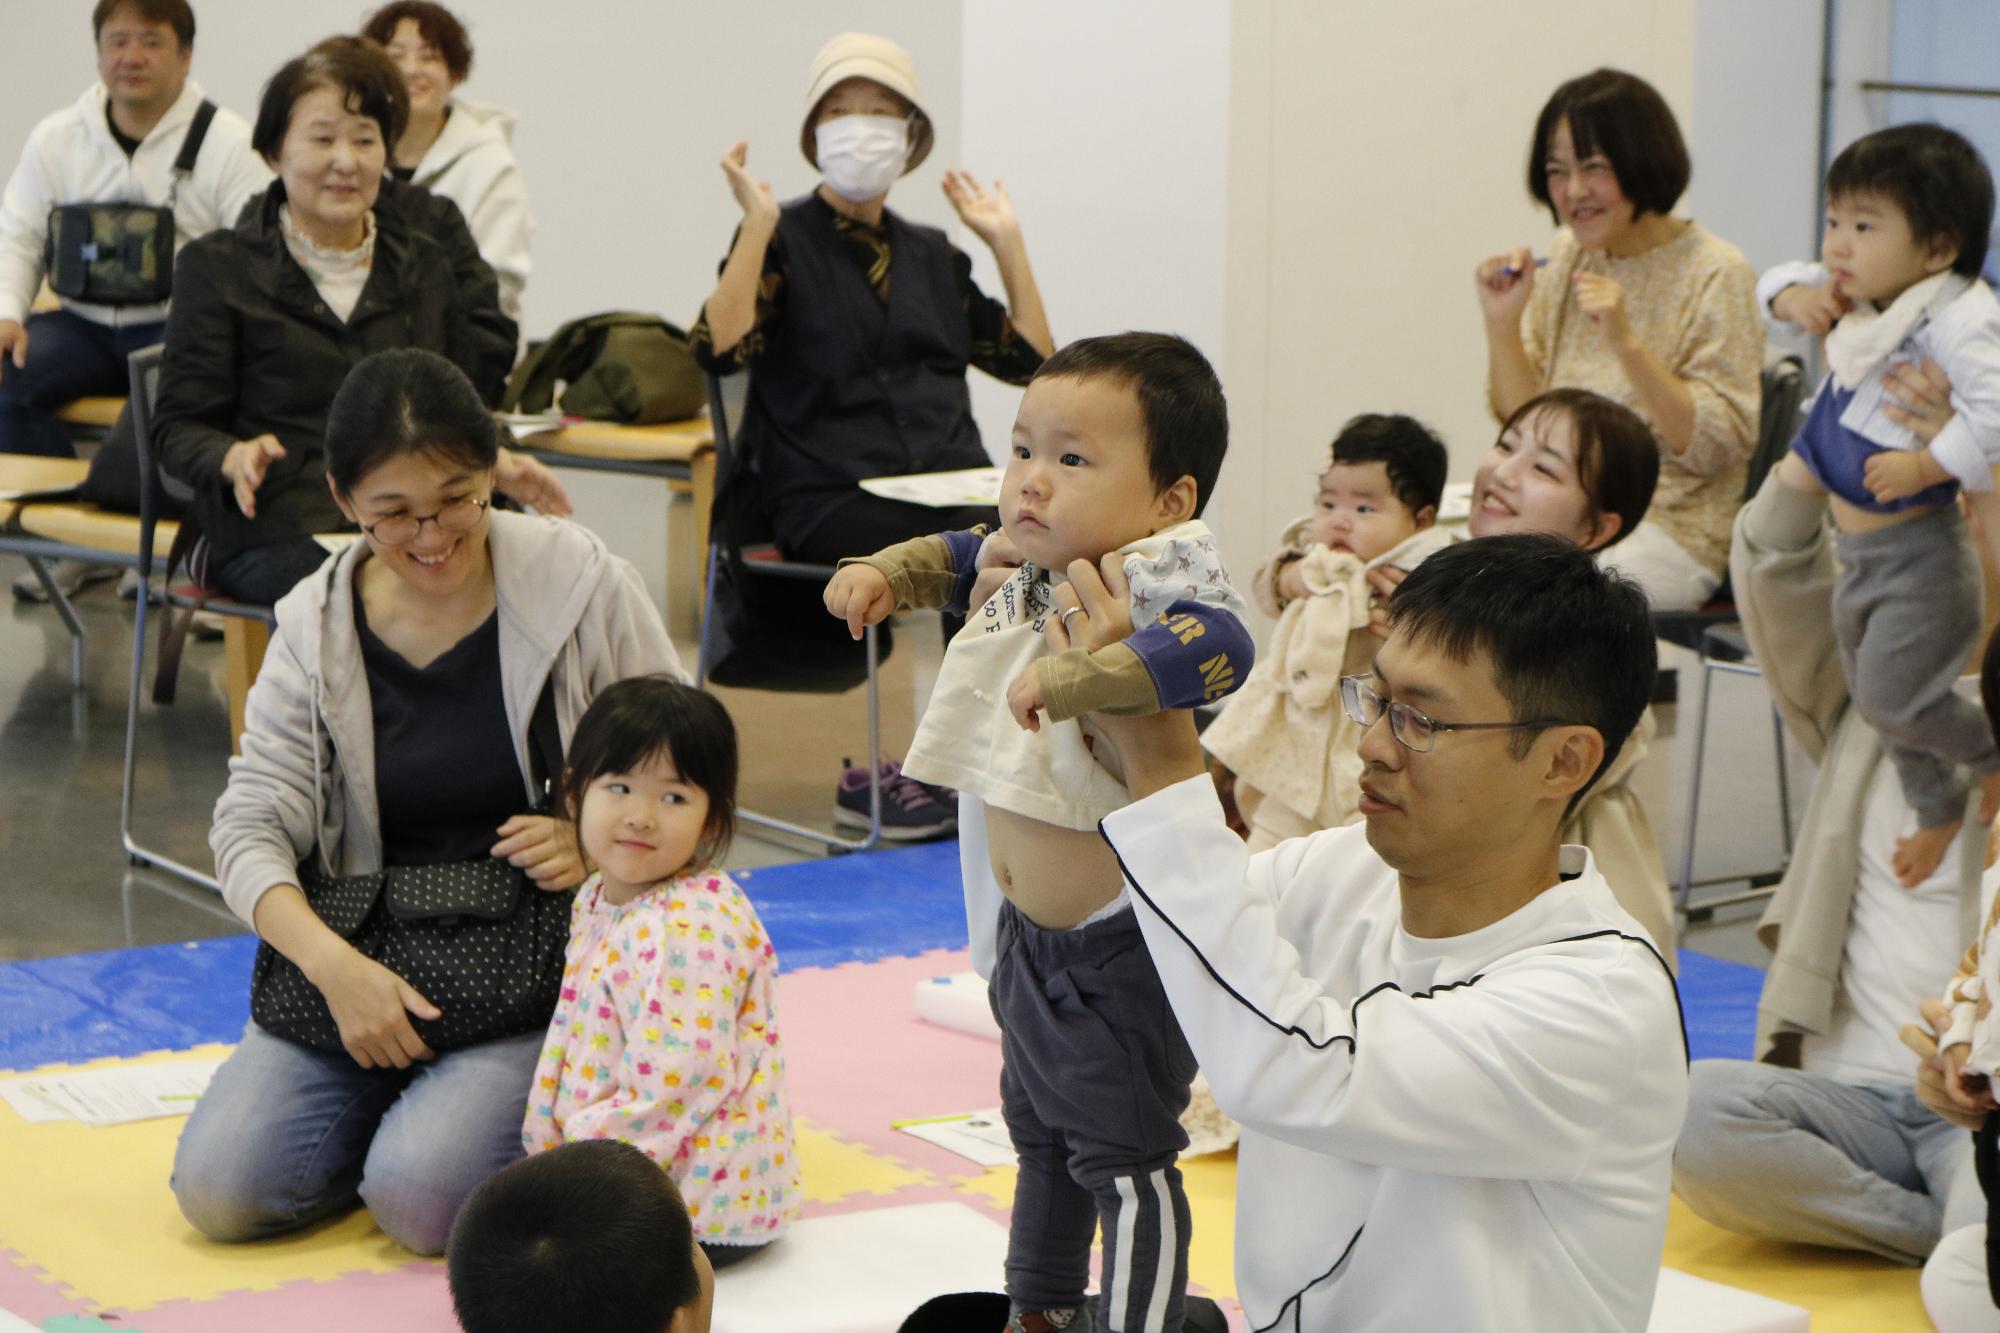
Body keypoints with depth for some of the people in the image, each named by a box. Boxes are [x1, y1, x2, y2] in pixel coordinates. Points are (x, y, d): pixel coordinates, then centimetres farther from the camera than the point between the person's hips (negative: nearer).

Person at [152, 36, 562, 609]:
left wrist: (495, 461, 3)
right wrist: (233, 459, -18)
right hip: (278, 530, -4)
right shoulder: (220, 266, 8)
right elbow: (178, 426, 5)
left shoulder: (429, 258, 20)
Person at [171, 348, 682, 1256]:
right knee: (219, 1190, -13)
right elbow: (250, 825, -3)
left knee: (422, 1198, -25)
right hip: (374, 963, 4)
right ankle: (412, 1102, 14)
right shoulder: (319, 626, 1)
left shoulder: (581, 584, -6)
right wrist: (333, 965, -21)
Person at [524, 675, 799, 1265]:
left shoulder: (688, 930, -23)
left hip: (700, 1194, -10)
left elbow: (677, 1088, -26)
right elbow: (572, 1041, 20)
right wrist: (547, 1146, 11)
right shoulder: (597, 901, 10)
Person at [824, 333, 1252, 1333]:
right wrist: (885, 572, 5)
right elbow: (961, 558, 24)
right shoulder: (1030, 563, 1)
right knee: (1037, 1129, 27)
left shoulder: (1163, 578, -25)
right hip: (1027, 935, 10)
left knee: (1123, 1157, 2)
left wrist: (1073, 678, -52)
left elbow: (1217, 647, -47)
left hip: (1121, 949, -10)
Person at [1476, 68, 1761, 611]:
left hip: (1671, 530, -6)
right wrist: (1502, 324, -4)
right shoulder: (1568, 257, 10)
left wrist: (1627, 343, -24)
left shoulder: (1714, 275, -8)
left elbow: (1716, 446, -14)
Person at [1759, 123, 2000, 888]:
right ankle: (1939, 810, 42)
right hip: (1856, 547, 9)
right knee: (1871, 694, 20)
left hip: (1919, 550, -9)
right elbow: (1780, 281, 19)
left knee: (1891, 698, -7)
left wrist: (1924, 467, -31)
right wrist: (1795, 298, -3)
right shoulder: (1857, 301, 3)